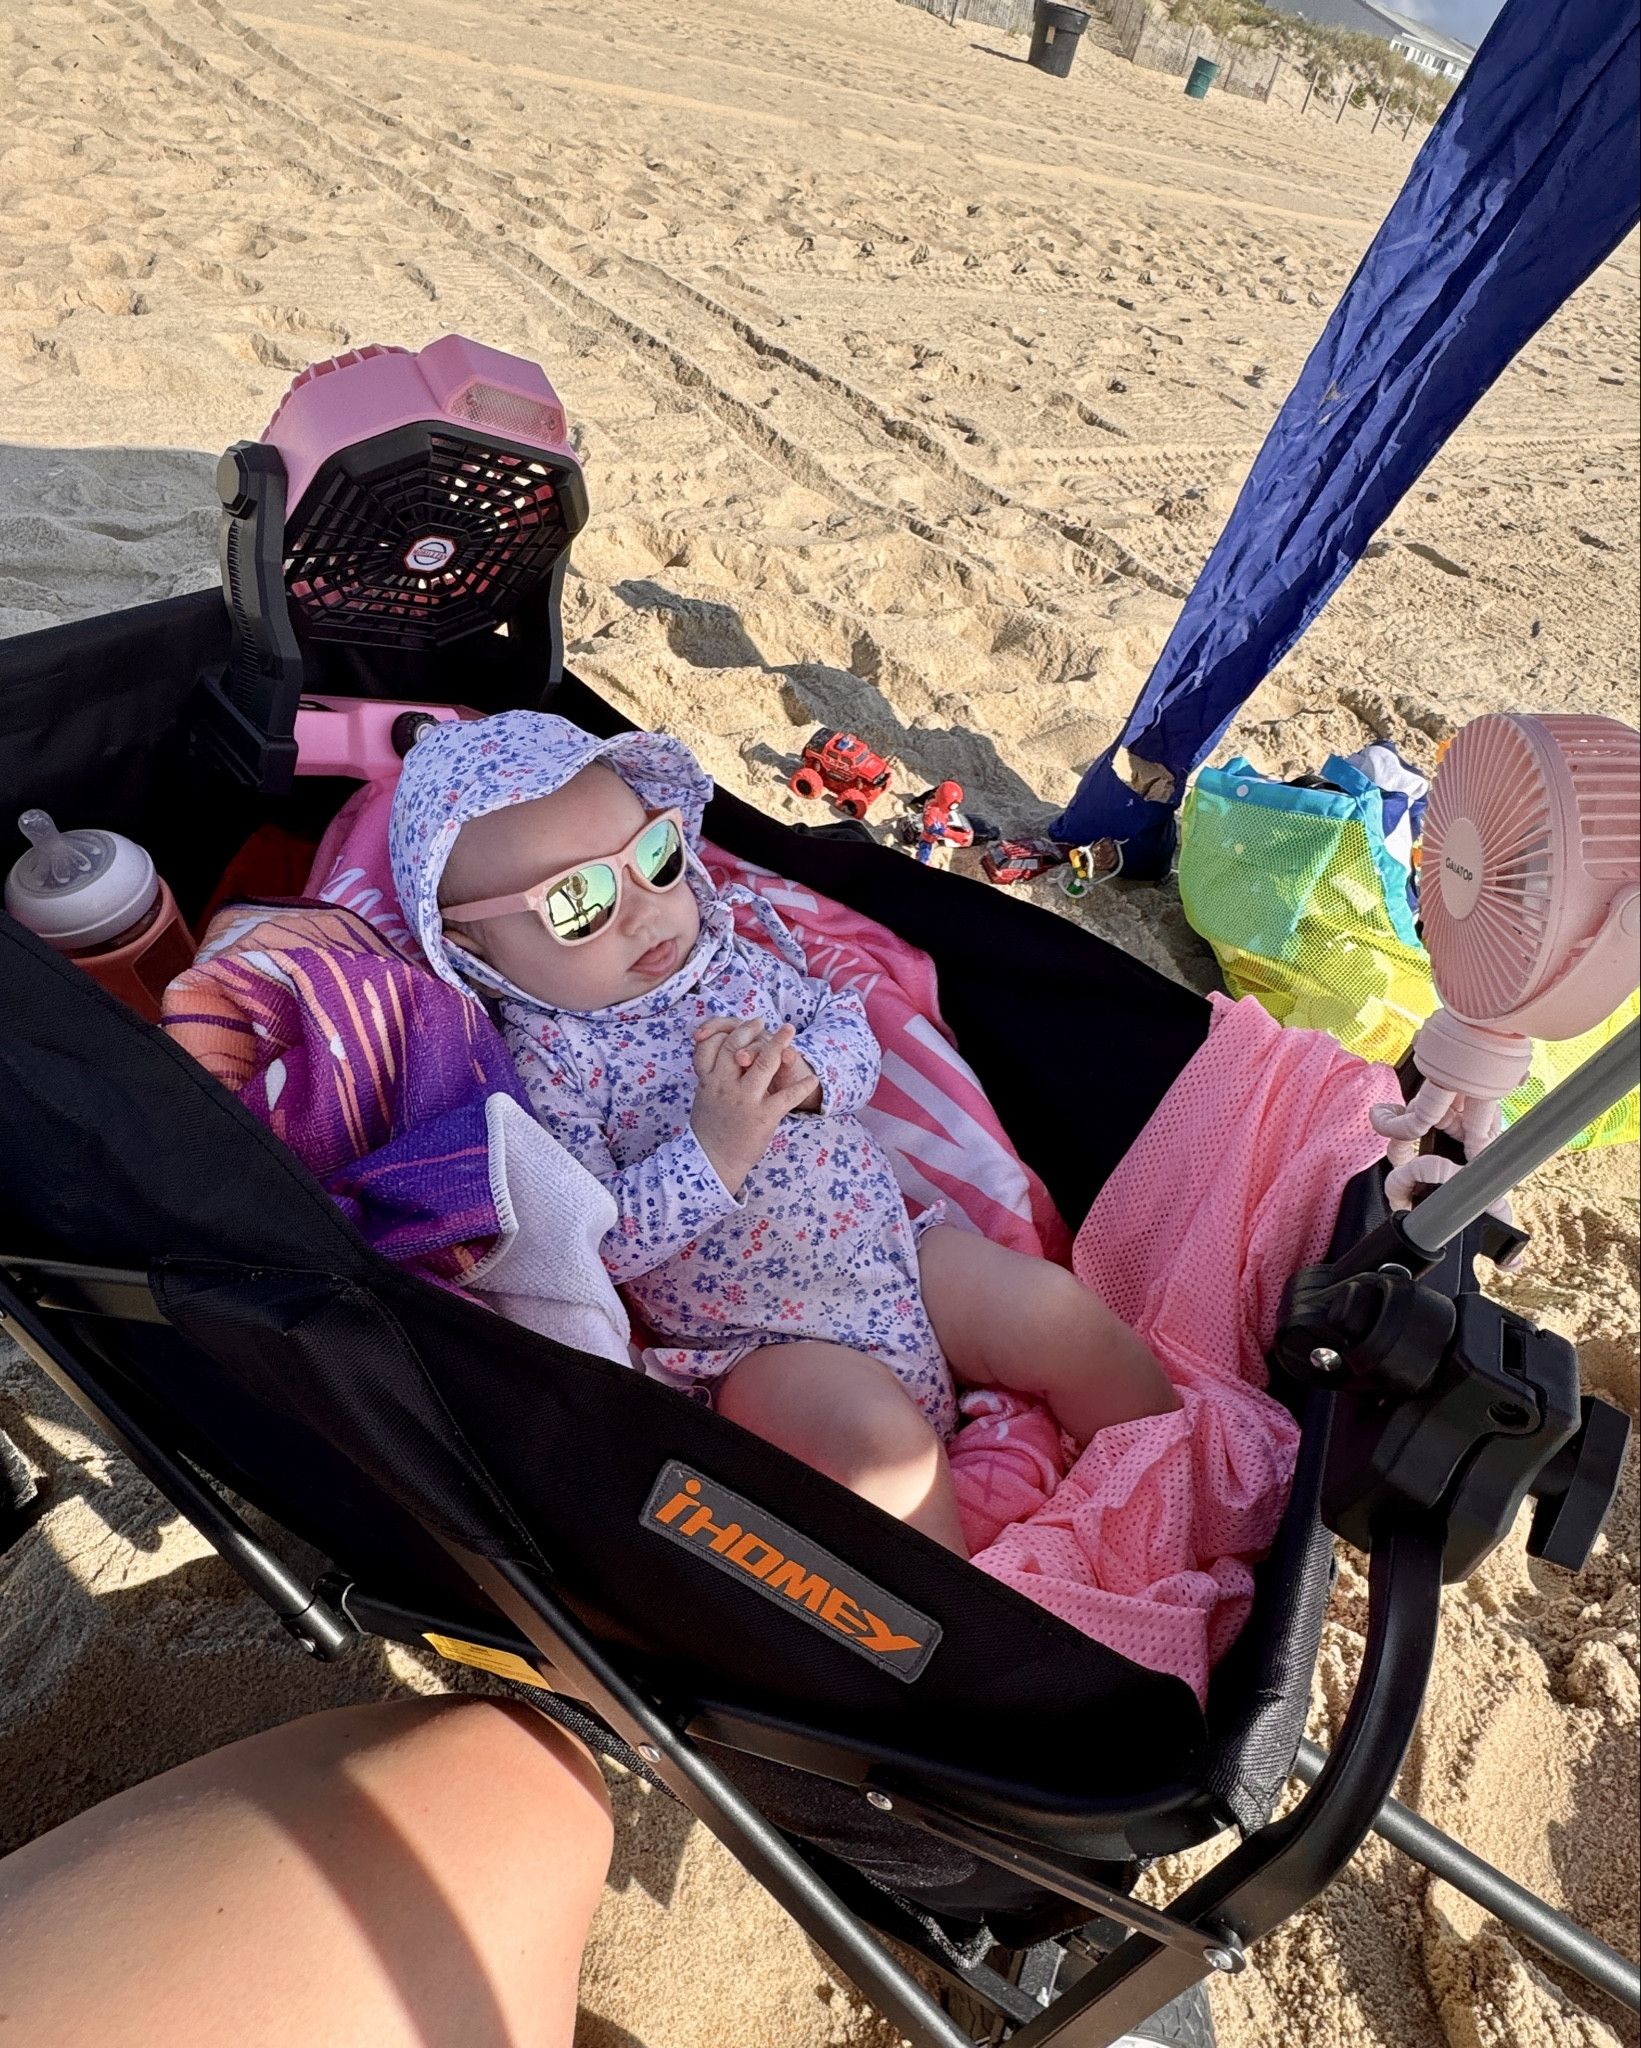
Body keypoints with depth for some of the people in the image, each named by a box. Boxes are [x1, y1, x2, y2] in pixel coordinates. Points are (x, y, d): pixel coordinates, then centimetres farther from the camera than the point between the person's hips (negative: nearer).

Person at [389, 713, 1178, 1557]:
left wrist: (804, 1072, -15)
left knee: (1069, 1318, -3)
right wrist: (715, 1145, -29)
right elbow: (593, 1240, -17)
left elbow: (850, 1028, 8)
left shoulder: (727, 948, 3)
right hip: (764, 1341, -5)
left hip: (899, 1246, 6)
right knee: (874, 1432, -30)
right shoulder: (542, 1058, -13)